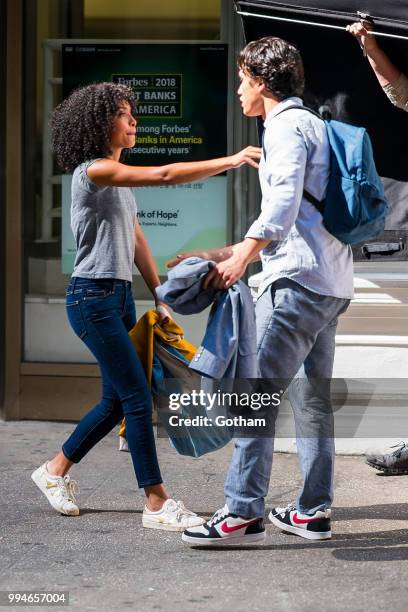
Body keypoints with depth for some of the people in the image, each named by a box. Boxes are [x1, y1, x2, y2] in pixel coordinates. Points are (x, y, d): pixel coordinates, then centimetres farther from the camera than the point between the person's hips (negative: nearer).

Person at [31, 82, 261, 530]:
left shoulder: (118, 177, 16)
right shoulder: (93, 170, -14)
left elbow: (136, 241, 17)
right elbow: (165, 175, -25)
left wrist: (160, 297, 14)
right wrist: (233, 160, -25)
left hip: (119, 295, 10)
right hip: (92, 296, -10)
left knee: (116, 400, 13)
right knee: (137, 399, -9)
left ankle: (56, 470, 29)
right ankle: (156, 503, -4)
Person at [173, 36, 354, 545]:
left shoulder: (286, 125, -6)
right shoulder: (311, 125, 25)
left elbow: (284, 201, -22)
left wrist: (242, 258, -27)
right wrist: (226, 253, 27)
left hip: (298, 279, -10)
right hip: (331, 282, 10)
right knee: (312, 397, 11)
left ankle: (243, 513, -12)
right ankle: (314, 511, 14)